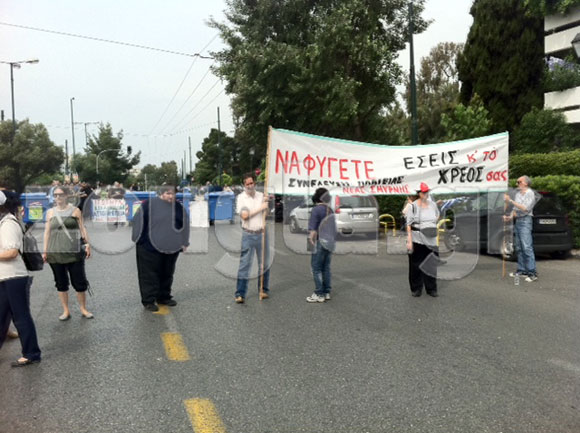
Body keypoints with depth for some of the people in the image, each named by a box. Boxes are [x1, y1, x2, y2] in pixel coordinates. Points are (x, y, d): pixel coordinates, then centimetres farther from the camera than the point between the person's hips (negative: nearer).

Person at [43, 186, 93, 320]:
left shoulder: (75, 211, 5)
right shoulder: (50, 212, 10)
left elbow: (82, 228, 3)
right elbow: (47, 232, 11)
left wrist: (87, 244, -8)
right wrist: (45, 251, 7)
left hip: (74, 253, -2)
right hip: (55, 253, 2)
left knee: (80, 282, 1)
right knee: (61, 283, 9)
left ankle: (83, 309, 15)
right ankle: (66, 311, 20)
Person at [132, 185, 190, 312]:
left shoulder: (178, 208, 5)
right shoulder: (149, 205, -8)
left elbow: (185, 226, 9)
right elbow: (138, 221, -4)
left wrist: (184, 243, 4)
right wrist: (139, 239, -5)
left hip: (171, 247, 5)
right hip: (150, 247, -5)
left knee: (167, 273, 14)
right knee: (150, 274, 0)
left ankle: (164, 297, 29)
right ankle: (148, 301, 8)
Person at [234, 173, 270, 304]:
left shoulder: (261, 195, 9)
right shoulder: (241, 197, -1)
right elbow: (244, 215, -12)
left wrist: (266, 202, -1)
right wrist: (260, 208, -11)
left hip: (262, 233, 4)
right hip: (248, 235, -3)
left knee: (264, 263, 9)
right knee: (244, 264, -5)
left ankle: (263, 290, 24)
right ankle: (240, 294, -3)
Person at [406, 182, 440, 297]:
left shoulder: (432, 204, 7)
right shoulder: (413, 206, -7)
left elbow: (437, 215, 28)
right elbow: (409, 224, -9)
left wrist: (433, 225, 12)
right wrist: (409, 241, -14)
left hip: (431, 239, 4)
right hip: (417, 239, -4)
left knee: (431, 264, 6)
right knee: (416, 264, 3)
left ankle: (431, 289, 19)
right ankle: (416, 289, 17)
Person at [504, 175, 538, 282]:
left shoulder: (530, 193, -7)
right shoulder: (518, 194, 17)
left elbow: (525, 208, -18)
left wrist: (511, 201, -18)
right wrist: (510, 216, 1)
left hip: (525, 221, -8)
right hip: (517, 221, 8)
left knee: (527, 247, -14)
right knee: (519, 248, 9)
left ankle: (532, 273, -13)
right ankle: (522, 270, 15)